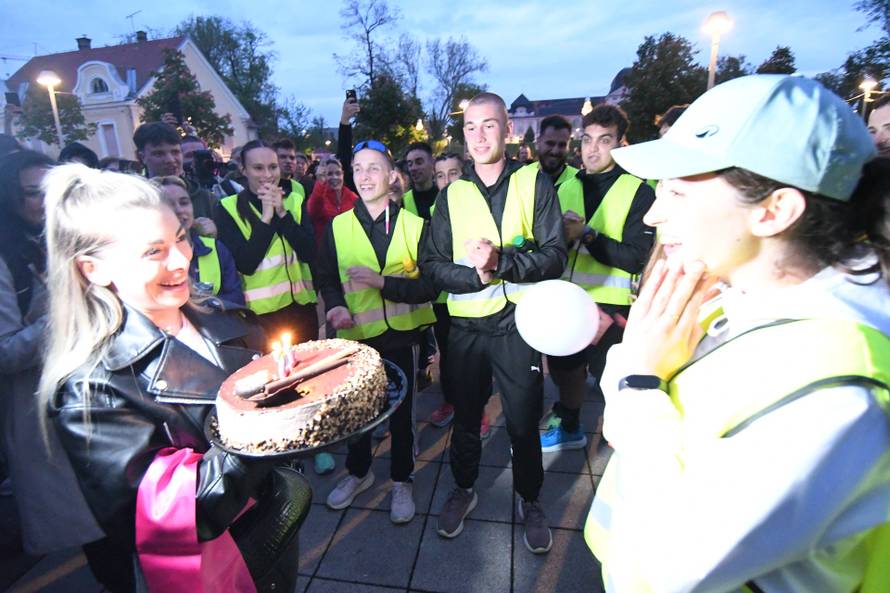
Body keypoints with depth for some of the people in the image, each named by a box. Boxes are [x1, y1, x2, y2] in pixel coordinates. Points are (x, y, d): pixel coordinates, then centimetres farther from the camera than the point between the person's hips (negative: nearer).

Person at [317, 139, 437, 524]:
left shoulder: (414, 226, -5)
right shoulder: (336, 228, 1)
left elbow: (430, 286, -10)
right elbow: (327, 279, 6)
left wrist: (382, 281, -22)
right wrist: (337, 306, -15)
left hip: (401, 336, -1)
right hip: (355, 336, 2)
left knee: (401, 413, 14)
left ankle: (402, 481, 39)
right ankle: (358, 471, 45)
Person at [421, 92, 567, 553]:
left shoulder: (534, 184, -1)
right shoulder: (452, 195, 5)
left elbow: (554, 255, -9)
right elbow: (431, 264, -1)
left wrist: (500, 262, -24)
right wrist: (476, 276, -19)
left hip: (518, 324, -2)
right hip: (466, 327, 2)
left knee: (523, 421, 12)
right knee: (465, 416, 18)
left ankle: (529, 501, 38)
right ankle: (463, 489, 43)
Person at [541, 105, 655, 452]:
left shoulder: (638, 192, -7)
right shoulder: (567, 188, 8)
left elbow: (635, 258, -16)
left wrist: (587, 235, -21)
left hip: (611, 304, -5)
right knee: (567, 368, 18)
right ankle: (569, 428, 42)